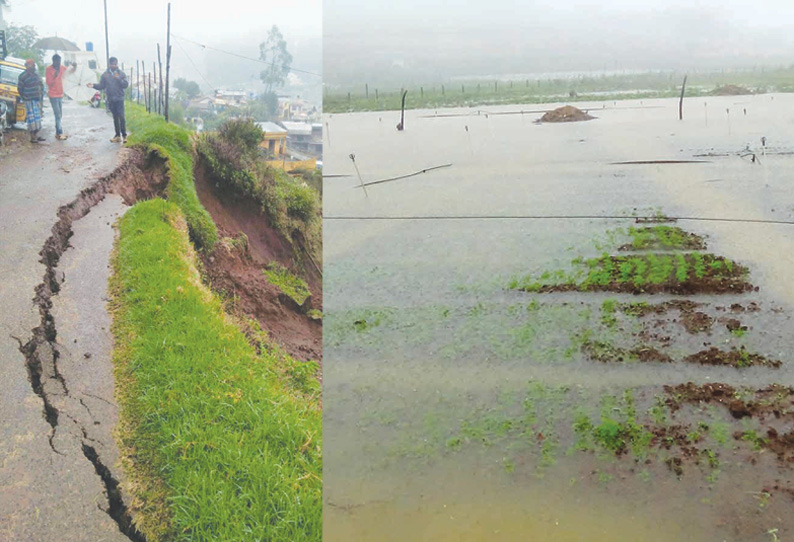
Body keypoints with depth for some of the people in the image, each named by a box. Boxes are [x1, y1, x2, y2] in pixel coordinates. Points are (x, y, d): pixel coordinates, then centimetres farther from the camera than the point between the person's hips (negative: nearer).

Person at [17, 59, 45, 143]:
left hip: (37, 100, 7)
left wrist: (41, 94, 11)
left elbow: (41, 85, 21)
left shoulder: (36, 75, 11)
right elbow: (19, 88, -5)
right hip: (29, 100, -7)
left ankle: (36, 135, 19)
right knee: (31, 118, -8)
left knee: (37, 117, 11)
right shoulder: (23, 76, -8)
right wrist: (24, 97, -8)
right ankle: (32, 137, -6)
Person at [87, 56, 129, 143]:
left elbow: (126, 85, -3)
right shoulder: (105, 74, 8)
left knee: (121, 117, -12)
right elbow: (101, 86, 7)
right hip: (110, 99, 3)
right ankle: (118, 136, 13)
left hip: (119, 99, -3)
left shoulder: (121, 73, 3)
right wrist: (94, 85, -10)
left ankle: (124, 135, -7)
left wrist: (119, 79, -17)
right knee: (115, 117, 8)